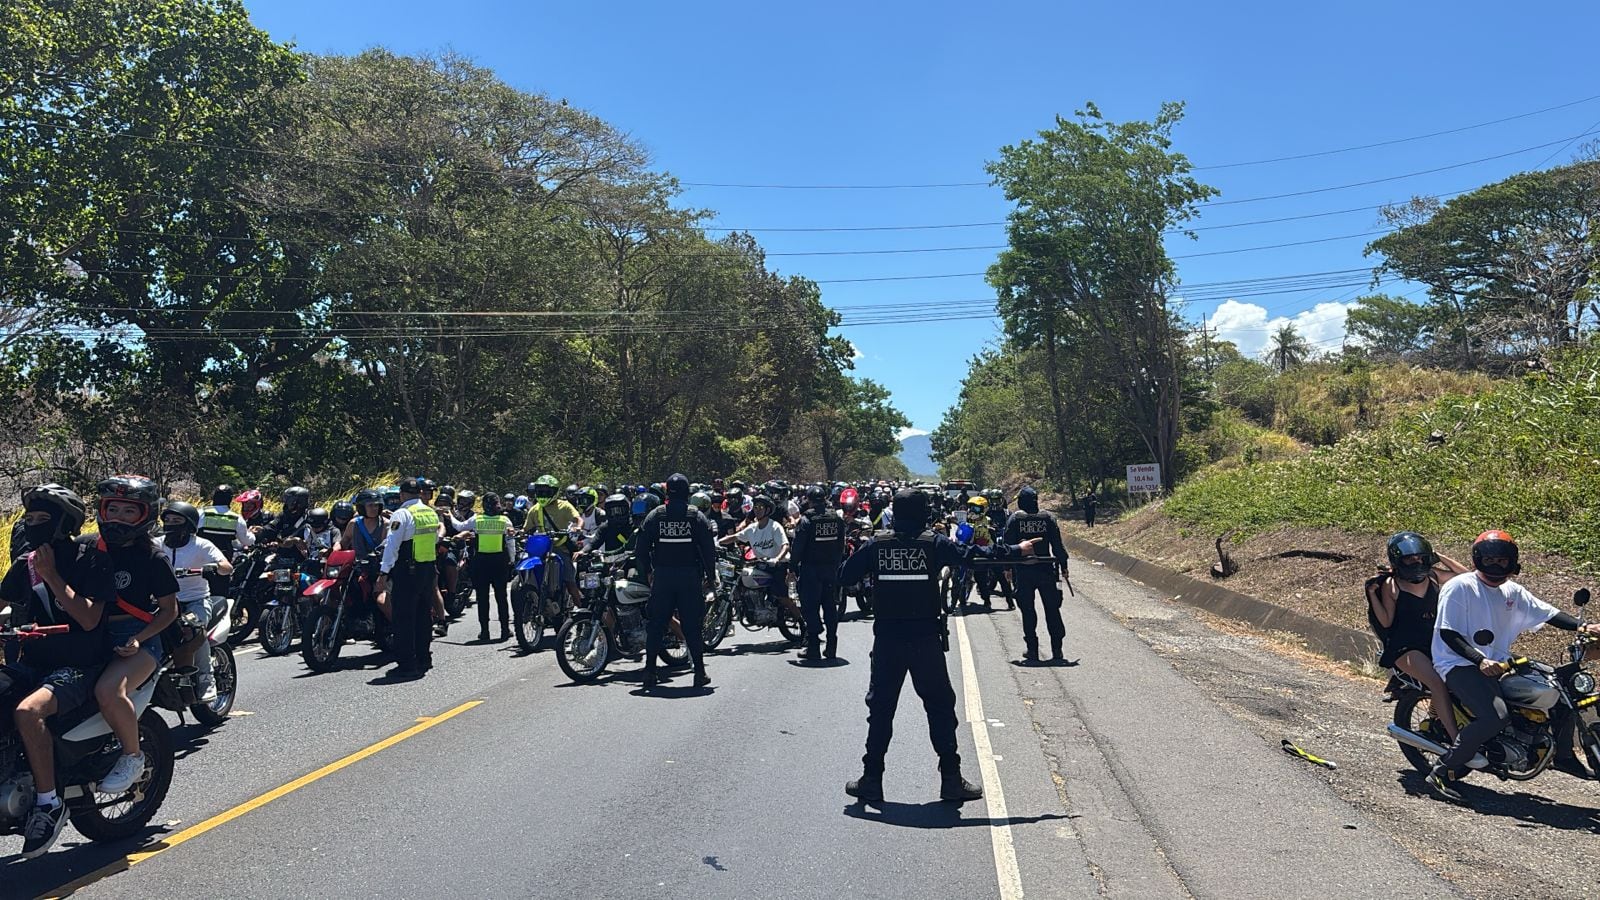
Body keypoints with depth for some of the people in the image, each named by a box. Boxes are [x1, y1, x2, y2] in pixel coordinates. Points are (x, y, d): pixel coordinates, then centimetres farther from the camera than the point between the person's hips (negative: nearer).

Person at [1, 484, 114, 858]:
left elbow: (89, 618, -15)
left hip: (78, 668, -7)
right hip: (32, 664, 7)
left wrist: (52, 577, -16)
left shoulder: (92, 560, -7)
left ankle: (49, 803, -20)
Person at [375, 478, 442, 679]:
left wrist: (384, 572, -13)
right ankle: (424, 658, 22)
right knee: (423, 616, 16)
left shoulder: (402, 514, -12)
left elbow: (392, 545, -15)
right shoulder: (432, 513, 9)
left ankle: (406, 664, -2)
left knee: (404, 618, -2)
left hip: (407, 571, -7)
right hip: (429, 569, 7)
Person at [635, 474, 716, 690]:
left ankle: (649, 672, 7)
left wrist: (647, 571, 14)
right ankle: (700, 673, 7)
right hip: (690, 577, -1)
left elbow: (642, 548, 2)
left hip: (662, 577, 1)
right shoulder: (697, 517, -2)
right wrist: (710, 575, 6)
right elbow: (709, 550, -3)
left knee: (656, 625, 8)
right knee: (692, 625, 5)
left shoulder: (654, 516, 1)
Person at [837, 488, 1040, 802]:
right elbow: (972, 554, -5)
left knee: (880, 708, 11)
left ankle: (871, 779, 14)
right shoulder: (934, 544, -6)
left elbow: (845, 575, 1)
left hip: (886, 639, 2)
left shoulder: (876, 546, -1)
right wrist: (1015, 549, 6)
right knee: (940, 706, 10)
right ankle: (951, 779, 12)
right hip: (926, 639, -2)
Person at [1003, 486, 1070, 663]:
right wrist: (1063, 565, 7)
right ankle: (1056, 649, 10)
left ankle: (1032, 649, 6)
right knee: (1052, 609, 10)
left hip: (1023, 571, -1)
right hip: (1046, 569, 1)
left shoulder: (1014, 519, -3)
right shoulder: (1048, 518, 0)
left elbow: (1008, 545, -4)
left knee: (1027, 610, 7)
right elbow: (1057, 544, 0)